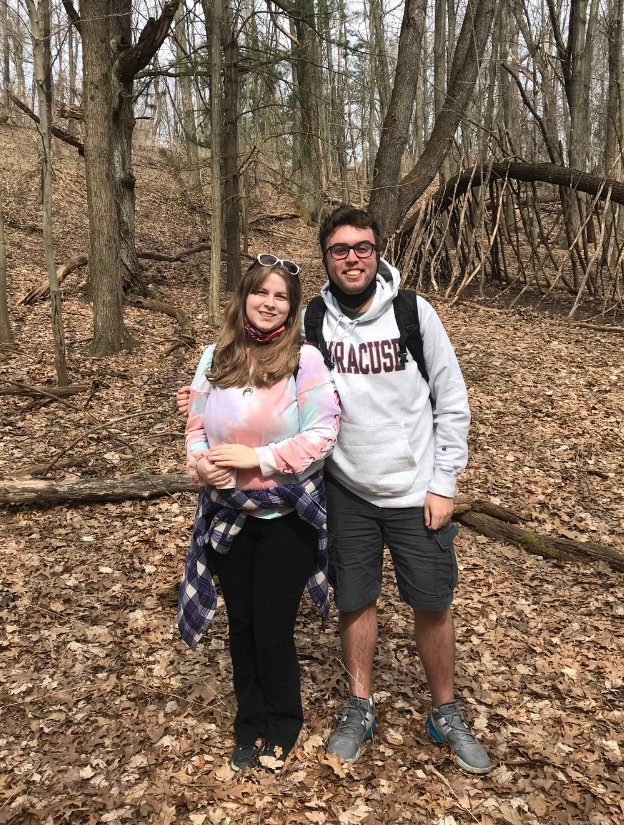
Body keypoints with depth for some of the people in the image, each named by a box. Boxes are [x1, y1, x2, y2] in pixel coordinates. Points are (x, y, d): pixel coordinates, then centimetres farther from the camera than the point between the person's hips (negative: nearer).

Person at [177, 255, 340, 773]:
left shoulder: (304, 360, -11)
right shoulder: (215, 359, 3)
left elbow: (322, 434, -16)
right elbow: (197, 426, 7)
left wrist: (259, 458, -22)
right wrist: (199, 461, -14)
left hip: (287, 517, -4)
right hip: (228, 516, 4)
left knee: (273, 631, 6)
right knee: (241, 625, 17)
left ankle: (283, 726, 35)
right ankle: (250, 724, 39)